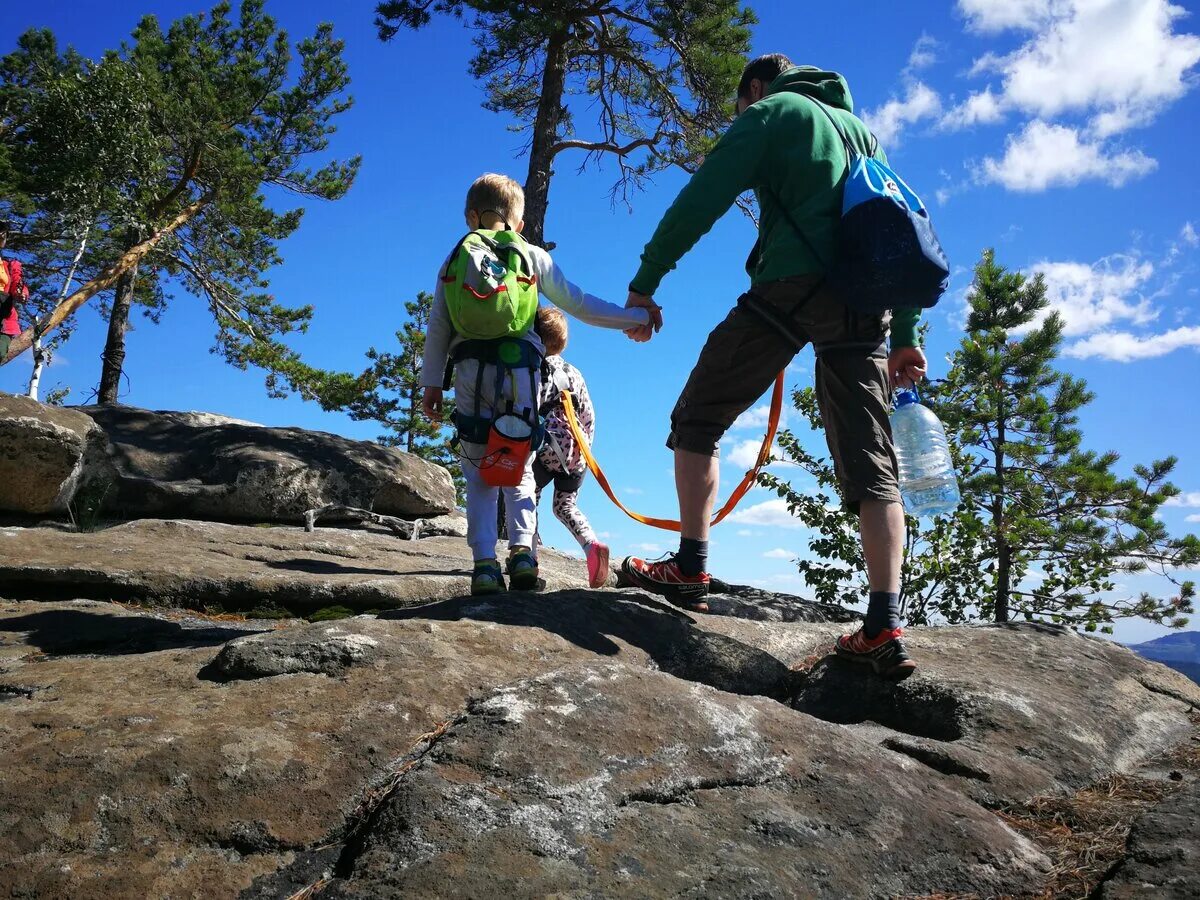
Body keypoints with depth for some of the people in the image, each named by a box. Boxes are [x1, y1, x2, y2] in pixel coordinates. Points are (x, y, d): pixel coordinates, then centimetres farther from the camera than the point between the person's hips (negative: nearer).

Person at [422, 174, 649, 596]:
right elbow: (579, 305, 9)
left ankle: (485, 561, -5)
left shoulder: (456, 257, 15)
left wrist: (432, 382, 13)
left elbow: (438, 327, 10)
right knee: (519, 468, 11)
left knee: (480, 472, 6)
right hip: (520, 368, 0)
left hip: (470, 369, 0)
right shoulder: (534, 256, 12)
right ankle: (522, 549, -7)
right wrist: (634, 317, 18)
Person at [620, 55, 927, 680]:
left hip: (791, 285, -6)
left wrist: (644, 283, 0)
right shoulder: (861, 129, 32)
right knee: (871, 463, 2)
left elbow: (702, 199, -1)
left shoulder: (770, 112, 13)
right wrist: (905, 334, 22)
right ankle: (885, 628, -4)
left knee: (697, 419, 8)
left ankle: (690, 569, 5)